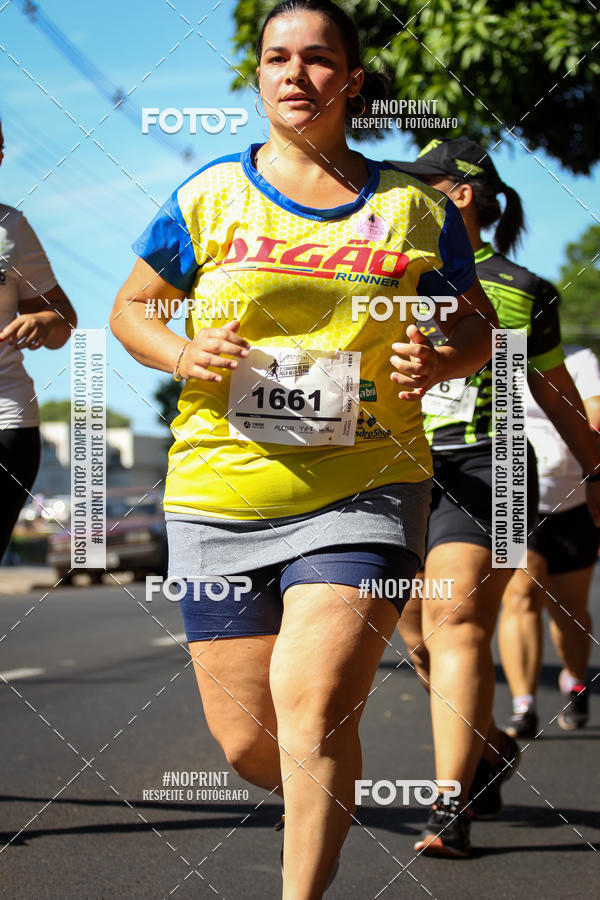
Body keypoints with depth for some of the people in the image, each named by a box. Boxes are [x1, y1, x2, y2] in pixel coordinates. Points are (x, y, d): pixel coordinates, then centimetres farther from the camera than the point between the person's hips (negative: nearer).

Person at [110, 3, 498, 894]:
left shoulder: (414, 207, 6)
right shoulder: (209, 196, 5)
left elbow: (477, 321, 16)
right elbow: (130, 308, 14)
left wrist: (442, 363, -7)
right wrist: (186, 354, -8)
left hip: (363, 488, -1)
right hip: (220, 491, 2)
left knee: (311, 704, -19)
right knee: (245, 738, 4)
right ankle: (327, 801, 39)